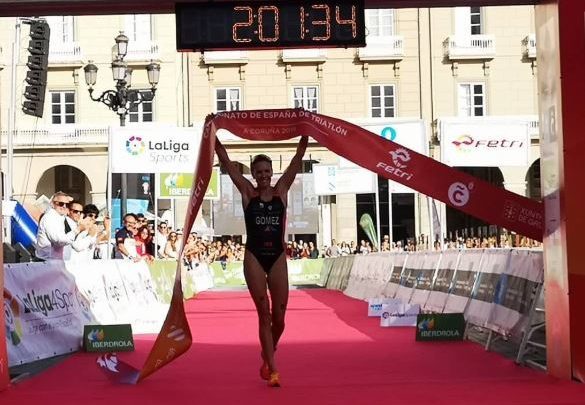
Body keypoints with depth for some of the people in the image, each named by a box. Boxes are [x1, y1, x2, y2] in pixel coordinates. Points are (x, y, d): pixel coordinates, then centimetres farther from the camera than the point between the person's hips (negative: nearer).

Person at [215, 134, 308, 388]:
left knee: (279, 316, 3)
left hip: (278, 257, 2)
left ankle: (267, 356, 30)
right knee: (264, 314, -2)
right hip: (254, 257, -2)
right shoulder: (247, 192, 1)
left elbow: (297, 159, -1)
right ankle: (272, 369, 3)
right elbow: (226, 161, -4)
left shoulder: (281, 191, 4)